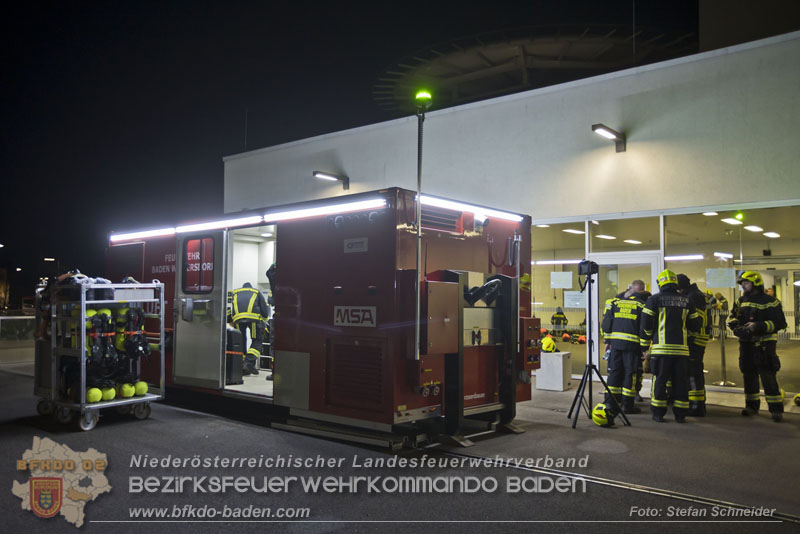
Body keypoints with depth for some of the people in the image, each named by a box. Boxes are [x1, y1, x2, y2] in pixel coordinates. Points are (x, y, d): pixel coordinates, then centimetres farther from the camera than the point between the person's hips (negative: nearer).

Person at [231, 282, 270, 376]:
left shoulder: (235, 293, 33)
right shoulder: (257, 292, 29)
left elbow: (229, 311, 24)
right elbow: (265, 311, 24)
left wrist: (232, 323, 34)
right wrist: (264, 318, 41)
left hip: (237, 318, 2)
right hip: (253, 317, -2)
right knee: (257, 341, 8)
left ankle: (242, 367, 8)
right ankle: (249, 363, -10)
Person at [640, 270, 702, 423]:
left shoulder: (654, 299, -1)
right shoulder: (686, 301, 10)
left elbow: (646, 324, -3)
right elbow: (695, 324, 14)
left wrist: (644, 344, 6)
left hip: (661, 347, -3)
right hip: (681, 347, 3)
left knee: (660, 379, 3)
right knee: (680, 380, 8)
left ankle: (658, 413, 5)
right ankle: (680, 414, 11)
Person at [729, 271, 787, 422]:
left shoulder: (769, 301, -9)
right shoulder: (741, 301, 13)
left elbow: (780, 323, -14)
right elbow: (736, 316, 18)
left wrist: (759, 326, -24)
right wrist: (734, 323, -6)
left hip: (764, 345, -6)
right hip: (746, 343, 7)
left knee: (768, 377, -8)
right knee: (749, 376, 12)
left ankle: (776, 409, -2)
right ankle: (752, 406, 23)